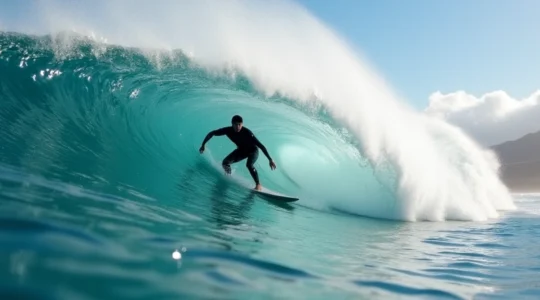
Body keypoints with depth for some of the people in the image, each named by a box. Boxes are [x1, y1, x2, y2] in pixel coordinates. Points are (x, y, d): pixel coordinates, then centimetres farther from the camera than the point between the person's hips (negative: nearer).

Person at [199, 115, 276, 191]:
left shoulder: (247, 132, -36)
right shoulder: (228, 130, -26)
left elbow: (261, 146, -36)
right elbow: (211, 134, -11)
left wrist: (270, 159, -40)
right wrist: (203, 145, -10)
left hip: (253, 150, -4)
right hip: (241, 150, 5)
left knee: (249, 165, -33)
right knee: (225, 163, -11)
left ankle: (258, 184, -19)